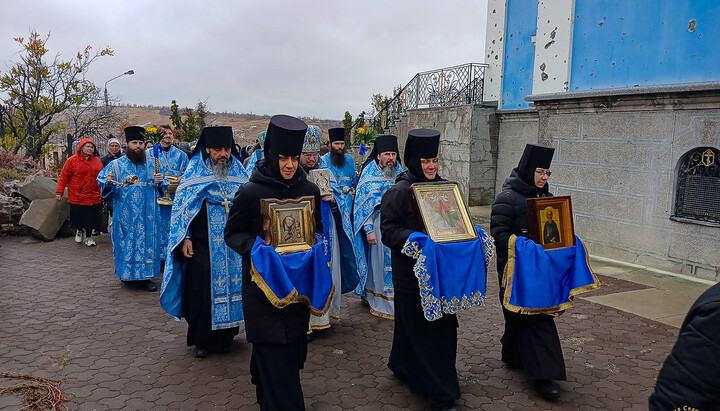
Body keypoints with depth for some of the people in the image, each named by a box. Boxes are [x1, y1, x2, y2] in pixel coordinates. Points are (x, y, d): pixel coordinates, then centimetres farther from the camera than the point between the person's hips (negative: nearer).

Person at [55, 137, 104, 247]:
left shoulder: (97, 161, 9)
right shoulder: (72, 160, -1)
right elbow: (64, 177, 0)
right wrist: (59, 192, -3)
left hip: (94, 197, 2)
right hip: (77, 197, -2)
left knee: (91, 218, 4)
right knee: (77, 217, 6)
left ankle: (88, 236, 23)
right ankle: (79, 230, 37)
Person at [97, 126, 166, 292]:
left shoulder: (151, 164, 9)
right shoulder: (116, 165, 2)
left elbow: (159, 188, 11)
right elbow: (101, 179, -2)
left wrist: (160, 181, -12)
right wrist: (108, 182, -24)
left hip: (147, 215, 2)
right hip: (125, 215, -2)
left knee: (147, 243, 5)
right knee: (127, 243, 3)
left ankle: (146, 276, 13)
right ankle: (128, 275, 17)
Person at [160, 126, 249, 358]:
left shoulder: (237, 170, 6)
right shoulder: (195, 170, -1)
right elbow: (182, 204, -2)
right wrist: (185, 239, -8)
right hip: (203, 244, -2)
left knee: (231, 285, 7)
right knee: (202, 289, 1)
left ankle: (225, 337, 22)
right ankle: (202, 340, 18)